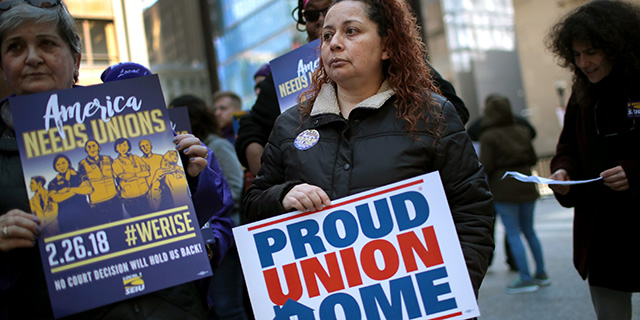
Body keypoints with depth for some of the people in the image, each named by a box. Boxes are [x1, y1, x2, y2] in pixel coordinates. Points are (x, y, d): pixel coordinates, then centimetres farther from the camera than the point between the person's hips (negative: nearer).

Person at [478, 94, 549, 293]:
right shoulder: (522, 132, 5)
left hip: (504, 190, -6)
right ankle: (541, 273, 23)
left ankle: (526, 279, 0)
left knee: (513, 234, 0)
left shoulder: (489, 137, -12)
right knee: (529, 230, 17)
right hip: (526, 187, 6)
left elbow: (485, 167, -14)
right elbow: (533, 159, 10)